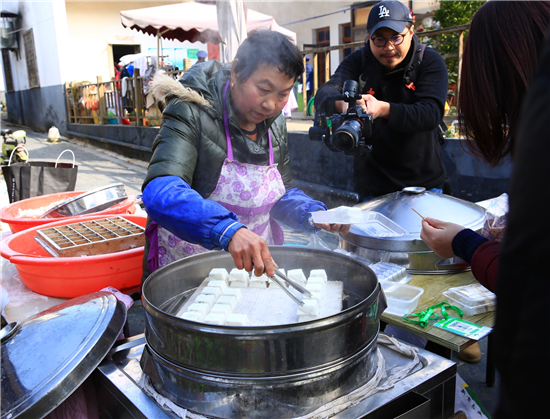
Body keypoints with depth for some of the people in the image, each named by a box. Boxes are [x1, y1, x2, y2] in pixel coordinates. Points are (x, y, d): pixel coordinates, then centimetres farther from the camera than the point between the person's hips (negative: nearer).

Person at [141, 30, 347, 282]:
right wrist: (228, 230, -46)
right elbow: (160, 193, -31)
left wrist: (314, 215, -5)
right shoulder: (192, 115, -15)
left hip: (258, 263, 5)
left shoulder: (275, 124, 5)